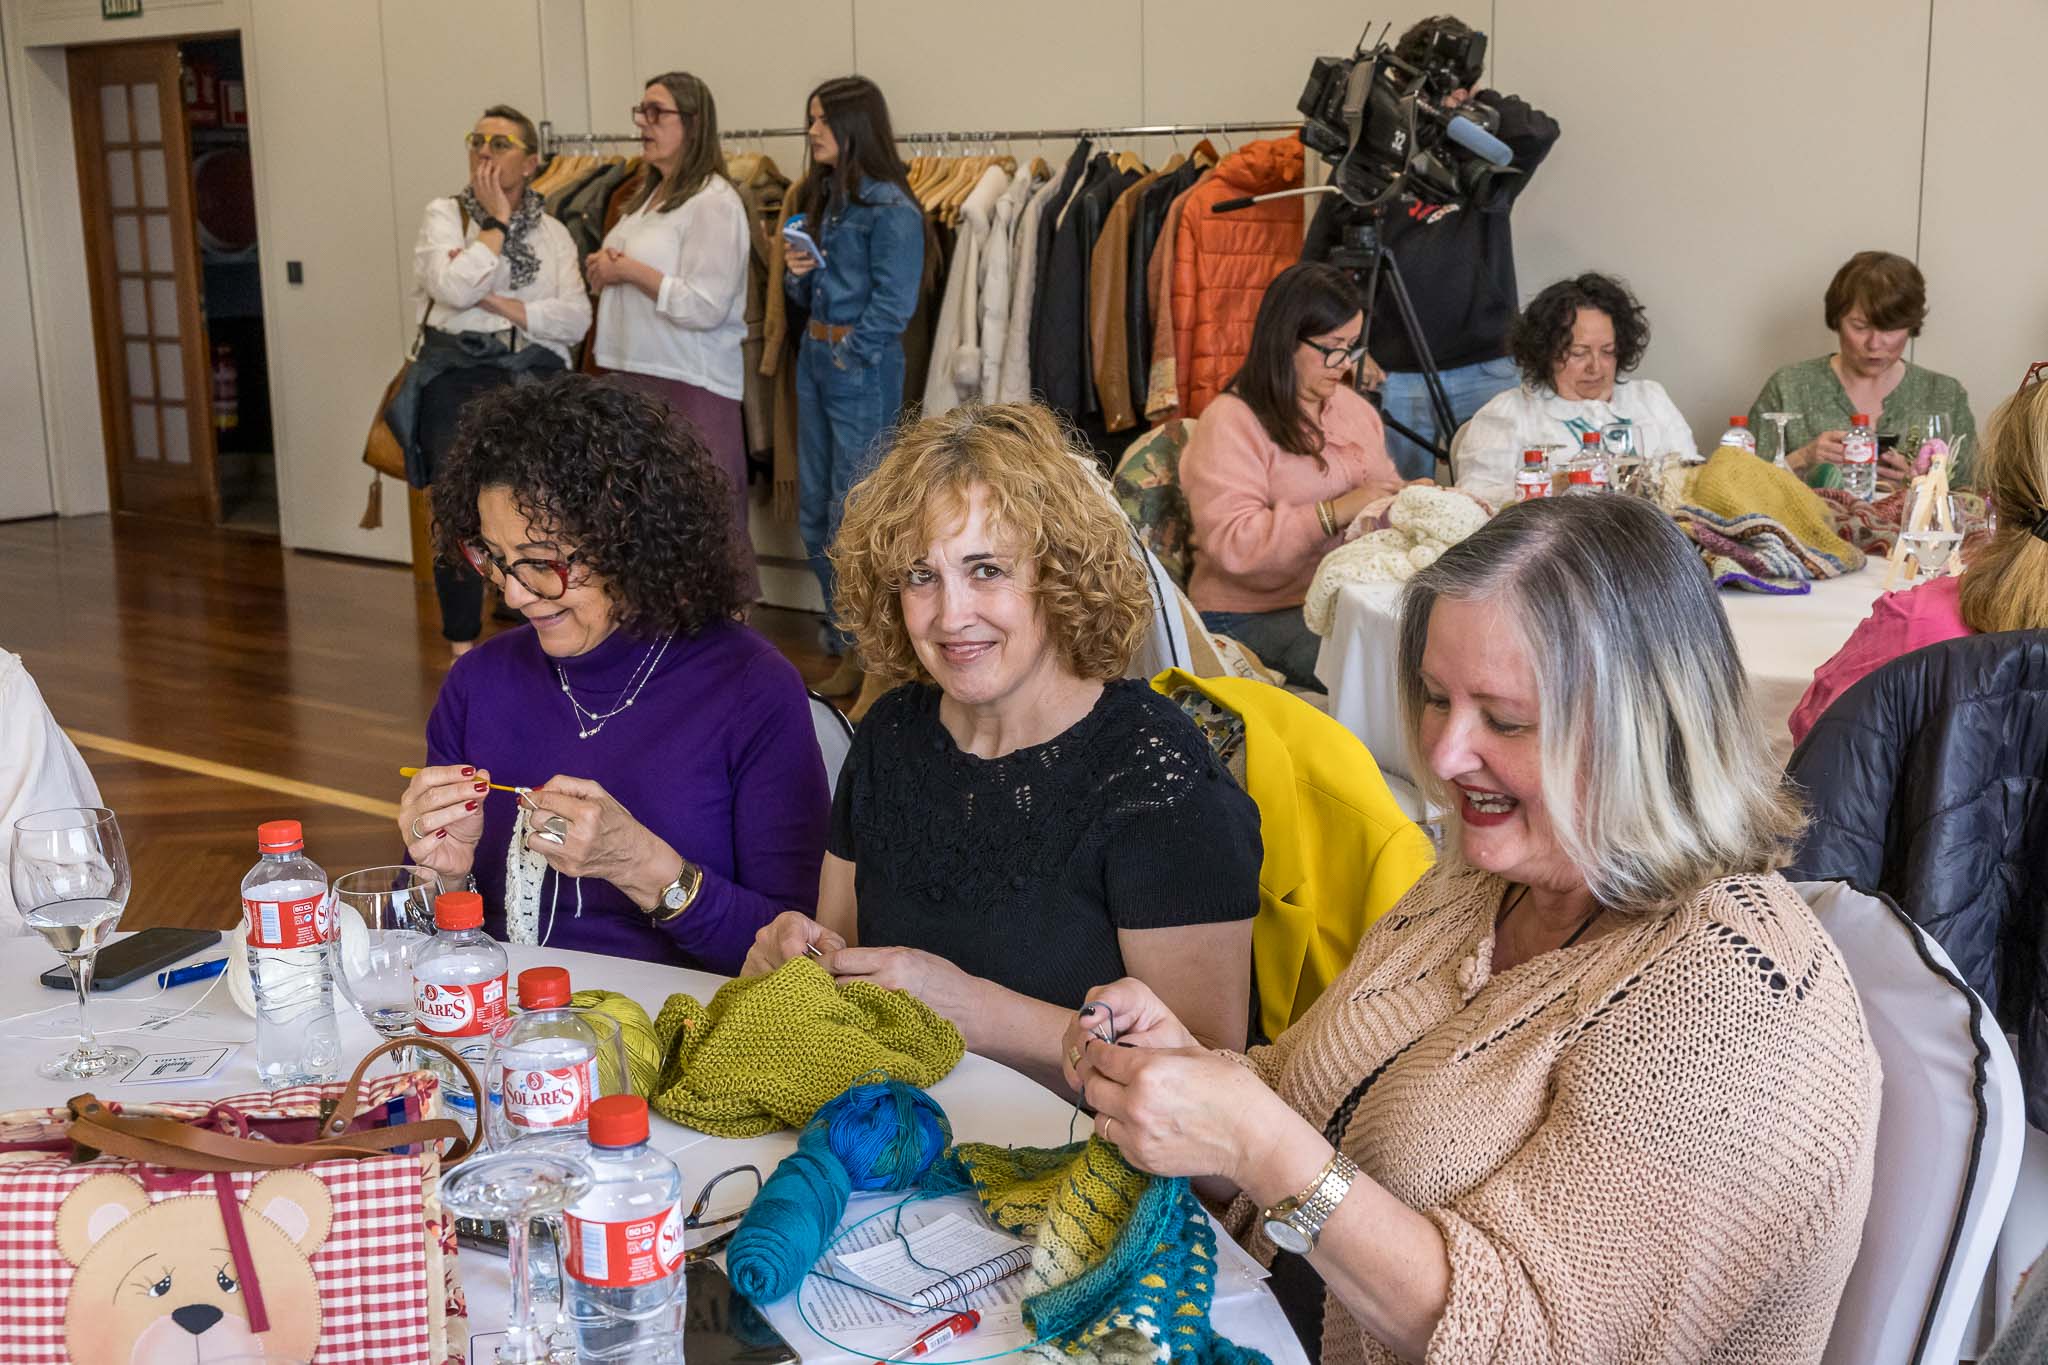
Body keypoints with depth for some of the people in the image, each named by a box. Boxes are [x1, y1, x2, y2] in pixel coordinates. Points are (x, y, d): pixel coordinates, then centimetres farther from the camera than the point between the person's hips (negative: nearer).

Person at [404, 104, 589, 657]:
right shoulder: (445, 215, 6)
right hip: (458, 377, -2)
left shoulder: (552, 232, 13)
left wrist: (499, 303, -9)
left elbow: (576, 319, 0)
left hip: (534, 378, 2)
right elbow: (454, 288, -14)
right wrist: (498, 223, -5)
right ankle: (462, 648, 10)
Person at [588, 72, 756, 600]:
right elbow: (613, 270, 28)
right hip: (633, 376, 9)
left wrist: (631, 270, -13)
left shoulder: (713, 203, -11)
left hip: (689, 383, -8)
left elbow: (705, 308, -19)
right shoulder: (649, 196, 16)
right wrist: (602, 270, 4)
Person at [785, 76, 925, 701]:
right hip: (815, 359, 9)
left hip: (863, 367, -9)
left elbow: (893, 303, -16)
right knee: (814, 514, 13)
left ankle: (867, 650, 8)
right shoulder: (821, 198, 13)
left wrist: (848, 354, -11)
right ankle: (841, 640, 24)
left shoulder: (889, 208, -13)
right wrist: (797, 274, -2)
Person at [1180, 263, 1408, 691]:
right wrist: (1334, 513, -22)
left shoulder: (1353, 408, 18)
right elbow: (1231, 543, -20)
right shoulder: (1230, 423, -8)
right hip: (1253, 615, -7)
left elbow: (1384, 491, 31)